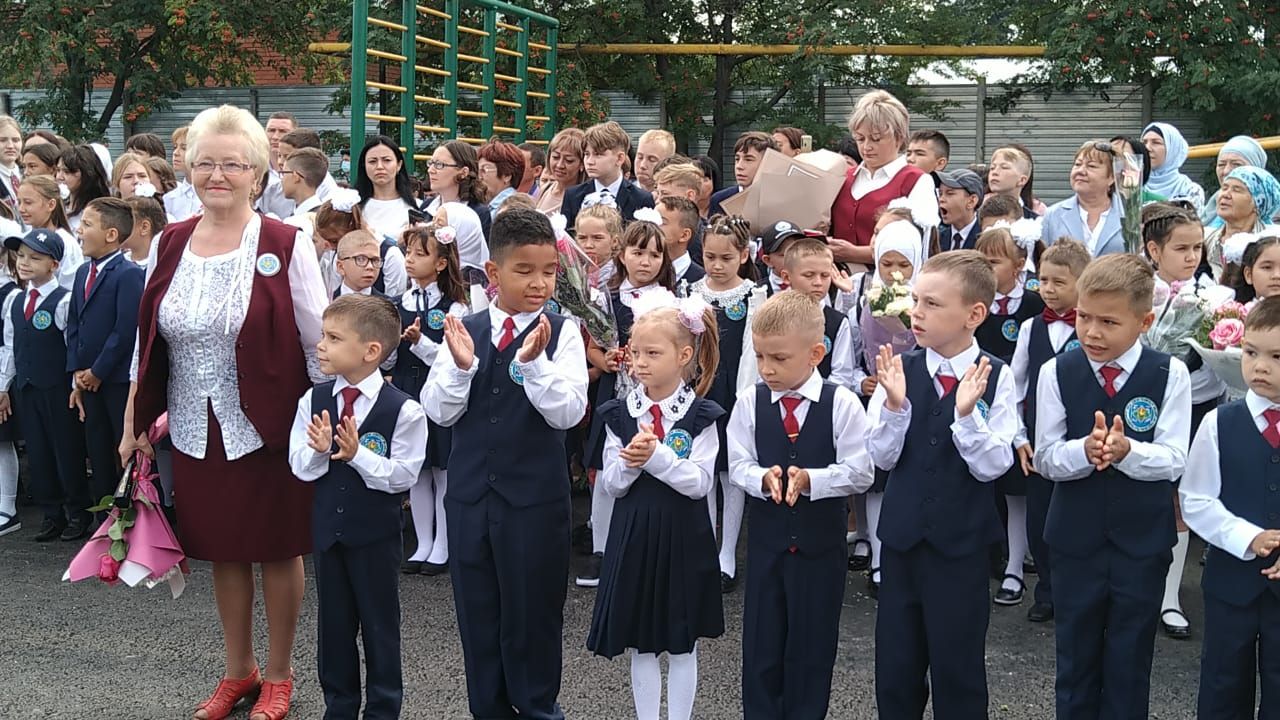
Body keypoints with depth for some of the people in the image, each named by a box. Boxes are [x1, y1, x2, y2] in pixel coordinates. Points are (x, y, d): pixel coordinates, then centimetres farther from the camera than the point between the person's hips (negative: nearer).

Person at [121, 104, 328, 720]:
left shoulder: (287, 247, -11)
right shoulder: (168, 245, 2)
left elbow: (320, 346, -7)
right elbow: (147, 346, 9)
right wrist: (134, 425, 10)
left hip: (267, 428, -4)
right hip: (195, 431, 4)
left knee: (276, 549, 9)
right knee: (222, 550, 15)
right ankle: (238, 671, 34)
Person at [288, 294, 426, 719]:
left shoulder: (402, 409, -15)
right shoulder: (313, 401, -2)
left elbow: (403, 475, -15)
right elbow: (300, 466, 0)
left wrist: (357, 454, -25)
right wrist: (319, 450, -21)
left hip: (375, 532, -4)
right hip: (326, 527, 4)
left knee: (379, 624, 9)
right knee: (334, 622, 15)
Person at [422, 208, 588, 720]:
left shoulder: (561, 334, -7)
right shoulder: (465, 332, 1)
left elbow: (568, 412, -16)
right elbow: (438, 411, -3)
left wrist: (533, 362, -29)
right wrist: (461, 366, -20)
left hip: (536, 499, -3)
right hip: (469, 495, 3)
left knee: (532, 611, 9)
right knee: (477, 613, 14)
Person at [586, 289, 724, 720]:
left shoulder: (701, 416, -7)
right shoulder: (619, 415, 0)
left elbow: (700, 483, -14)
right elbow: (611, 485, 0)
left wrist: (656, 456, -25)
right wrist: (629, 463, -20)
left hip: (684, 538, -2)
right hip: (633, 535, 2)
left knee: (682, 644, 9)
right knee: (640, 643, 11)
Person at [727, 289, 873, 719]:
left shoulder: (842, 404, -11)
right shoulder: (749, 403, -5)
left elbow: (859, 473, -12)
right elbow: (738, 466, -2)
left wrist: (809, 479, -25)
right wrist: (764, 479, -23)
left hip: (820, 543, -2)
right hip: (765, 540, 2)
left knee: (812, 645, 10)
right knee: (761, 643, 11)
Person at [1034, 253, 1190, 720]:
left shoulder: (1169, 374, -9)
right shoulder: (1057, 373, -7)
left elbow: (1173, 461, -11)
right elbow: (1046, 459, -7)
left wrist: (1125, 450, -31)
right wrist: (1085, 450, -28)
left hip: (1143, 542, -1)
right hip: (1075, 540, 1)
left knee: (1130, 663, 12)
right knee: (1076, 656, 14)